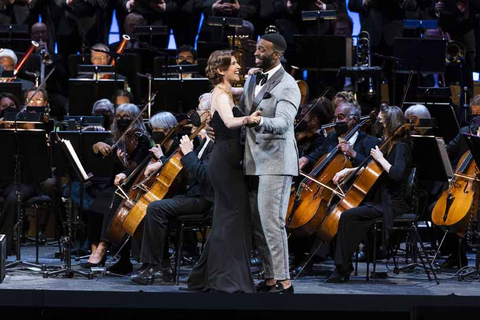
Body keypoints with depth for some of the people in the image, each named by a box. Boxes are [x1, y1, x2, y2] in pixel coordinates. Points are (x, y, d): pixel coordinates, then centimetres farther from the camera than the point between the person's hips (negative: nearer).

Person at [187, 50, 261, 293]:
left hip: (226, 161, 10)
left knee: (226, 218, 14)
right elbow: (230, 122, -32)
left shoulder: (225, 92, 16)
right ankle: (228, 281, -9)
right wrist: (247, 119, -52)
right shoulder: (221, 94, -13)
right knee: (234, 217, -10)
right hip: (226, 161, -10)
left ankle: (205, 277, 21)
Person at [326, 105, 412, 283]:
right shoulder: (390, 145, 17)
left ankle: (342, 270, -20)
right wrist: (348, 171, 17)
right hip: (382, 200, 10)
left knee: (348, 216, -22)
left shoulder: (400, 147, -12)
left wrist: (380, 158, -18)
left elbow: (396, 173, -30)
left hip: (392, 205, -10)